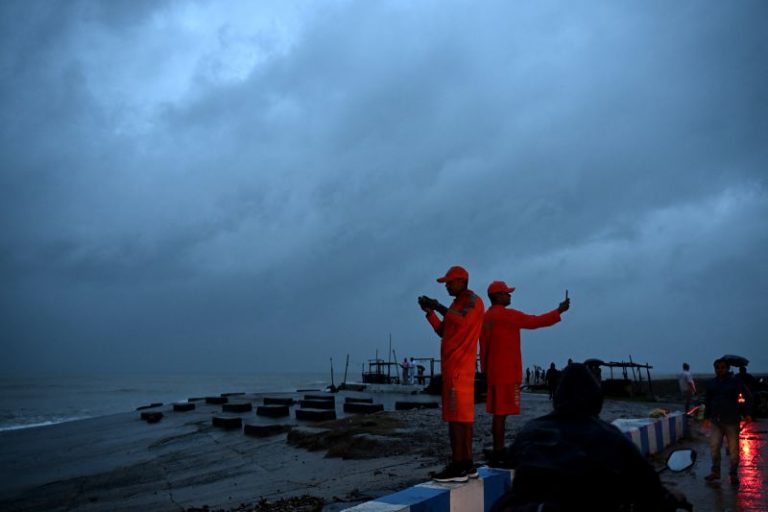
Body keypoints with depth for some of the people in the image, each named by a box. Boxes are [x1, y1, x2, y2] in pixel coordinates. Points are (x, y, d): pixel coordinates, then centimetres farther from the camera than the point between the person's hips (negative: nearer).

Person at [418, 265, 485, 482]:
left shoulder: (473, 301, -5)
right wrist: (430, 312, 10)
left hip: (459, 366, -9)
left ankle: (457, 467, -11)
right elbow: (443, 332, 21)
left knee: (456, 415, -12)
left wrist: (439, 307, -14)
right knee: (463, 415, 9)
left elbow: (462, 321, -25)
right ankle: (467, 464, 13)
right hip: (454, 365, 9)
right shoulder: (457, 304, 23)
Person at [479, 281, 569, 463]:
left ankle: (498, 451, 14)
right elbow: (534, 322, -10)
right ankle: (498, 453, -7)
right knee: (501, 412, -8)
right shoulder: (506, 314, -11)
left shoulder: (487, 317, 16)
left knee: (498, 412, 10)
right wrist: (559, 311, -2)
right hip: (506, 372, -9)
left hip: (494, 371, 9)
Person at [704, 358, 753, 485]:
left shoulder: (735, 382, -4)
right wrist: (706, 417, 13)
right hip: (715, 421, 3)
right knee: (714, 447, 3)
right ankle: (715, 472, 17)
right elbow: (707, 402, 14)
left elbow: (748, 397, 3)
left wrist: (747, 414, -5)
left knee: (733, 449, 3)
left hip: (732, 421, -3)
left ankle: (733, 474, 17)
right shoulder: (711, 384, 7)